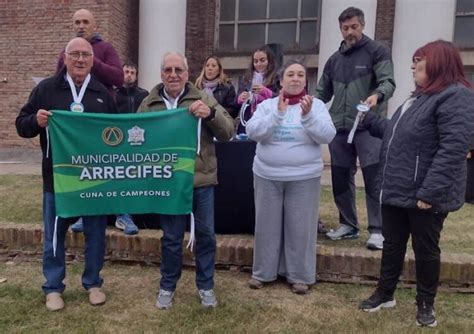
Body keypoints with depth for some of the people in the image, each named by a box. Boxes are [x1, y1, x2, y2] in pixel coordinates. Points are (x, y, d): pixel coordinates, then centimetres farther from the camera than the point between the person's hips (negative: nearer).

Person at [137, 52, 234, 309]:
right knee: (171, 237, 12)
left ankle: (206, 285, 28)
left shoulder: (204, 99, 1)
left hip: (201, 179, 0)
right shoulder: (149, 104, 5)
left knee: (205, 234, 9)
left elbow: (228, 132, -5)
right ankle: (167, 286, 31)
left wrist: (211, 114, -24)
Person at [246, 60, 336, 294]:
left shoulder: (316, 105, 1)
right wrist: (277, 113, -21)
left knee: (300, 227, 6)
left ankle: (299, 275, 24)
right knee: (267, 225, 10)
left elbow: (327, 136, -10)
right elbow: (253, 132, -10)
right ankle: (263, 272, 27)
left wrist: (308, 115, -24)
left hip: (304, 177, -1)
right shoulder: (267, 105, 3)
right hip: (267, 176, 1)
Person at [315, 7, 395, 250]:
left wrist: (377, 95, -34)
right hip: (338, 129, 5)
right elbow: (322, 93, 20)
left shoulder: (377, 51, 1)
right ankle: (348, 225, 25)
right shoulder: (334, 59, 16)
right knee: (341, 180, 10)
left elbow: (388, 81, -12)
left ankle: (377, 230, 6)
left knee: (373, 179, -4)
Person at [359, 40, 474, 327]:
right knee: (392, 245, 16)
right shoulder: (421, 97, 18)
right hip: (397, 191, 9)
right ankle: (385, 293, 31)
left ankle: (426, 304, 27)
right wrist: (369, 120, 22)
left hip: (424, 195, -8)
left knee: (425, 250, 8)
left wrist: (430, 192, -29)